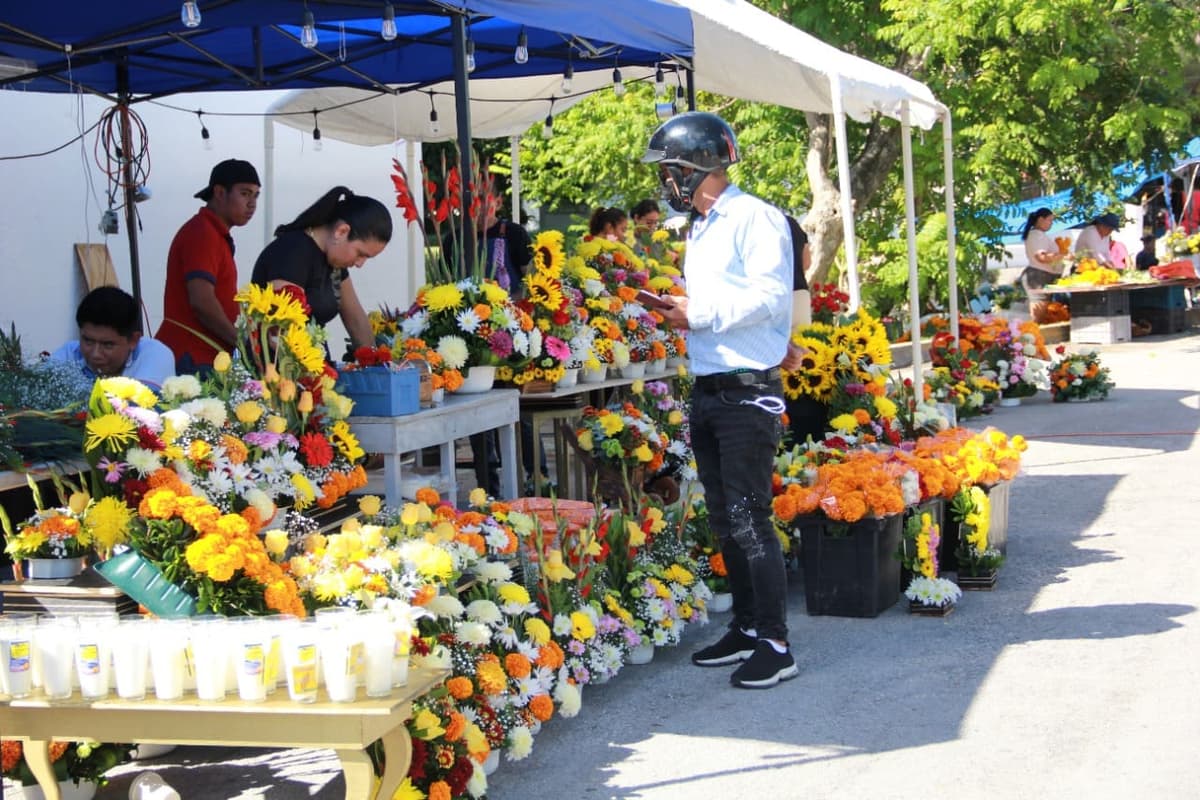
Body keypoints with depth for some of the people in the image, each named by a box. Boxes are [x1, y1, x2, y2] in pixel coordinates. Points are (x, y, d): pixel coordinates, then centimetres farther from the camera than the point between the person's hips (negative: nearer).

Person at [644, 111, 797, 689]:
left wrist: (700, 314, -17)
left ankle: (775, 645, -2)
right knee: (724, 520, 13)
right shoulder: (700, 229, 19)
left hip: (747, 391, -9)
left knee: (749, 519, -9)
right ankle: (746, 627, 24)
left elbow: (771, 296, -19)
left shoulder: (754, 218, -10)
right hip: (707, 391, 9)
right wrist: (677, 310, 5)